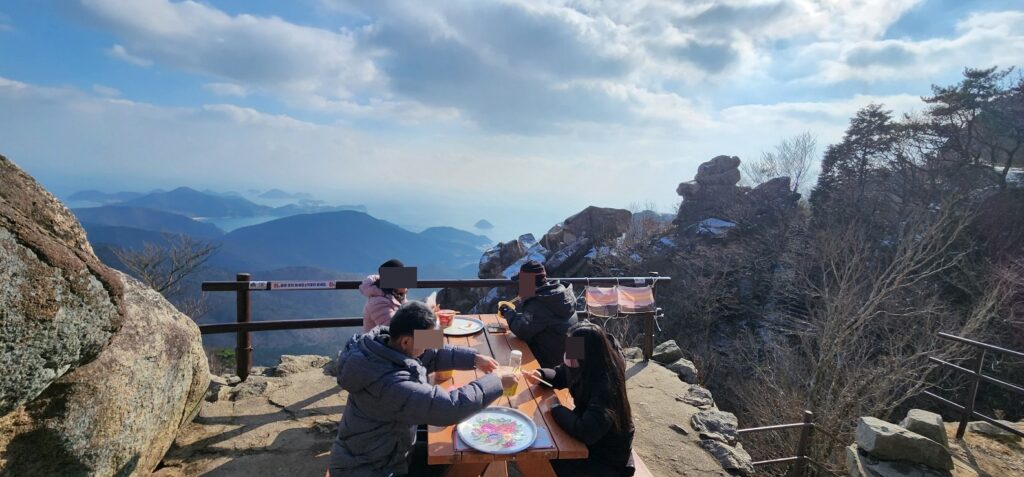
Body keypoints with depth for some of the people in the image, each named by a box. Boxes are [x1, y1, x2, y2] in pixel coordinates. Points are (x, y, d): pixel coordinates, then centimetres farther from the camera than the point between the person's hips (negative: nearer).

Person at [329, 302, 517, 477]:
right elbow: (450, 408, -39)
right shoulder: (392, 385, -38)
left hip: (385, 452, 8)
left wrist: (473, 358, -5)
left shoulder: (383, 341, -12)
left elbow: (432, 355, 4)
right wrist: (496, 382, -27)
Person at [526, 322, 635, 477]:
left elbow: (586, 432, -42)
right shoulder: (585, 368, -10)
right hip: (590, 436, 7)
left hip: (608, 458, -7)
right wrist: (540, 374, -13)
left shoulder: (606, 387, -35)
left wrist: (555, 408, -28)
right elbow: (560, 375, 8)